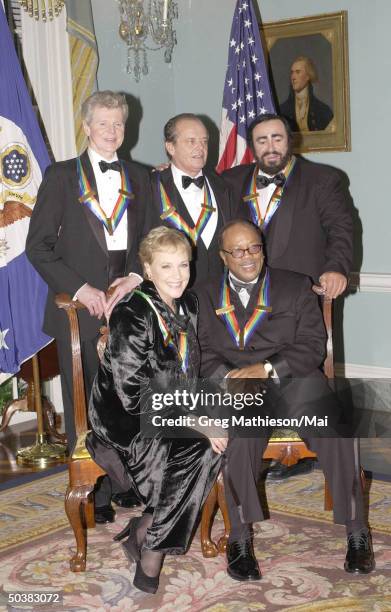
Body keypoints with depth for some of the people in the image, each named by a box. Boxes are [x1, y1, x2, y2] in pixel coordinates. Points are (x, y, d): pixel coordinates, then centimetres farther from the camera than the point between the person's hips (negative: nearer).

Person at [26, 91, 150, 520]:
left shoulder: (139, 178, 13)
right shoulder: (61, 176, 2)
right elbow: (38, 245, -2)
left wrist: (138, 276, -5)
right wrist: (78, 288, -12)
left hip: (130, 303, 3)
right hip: (81, 307, -3)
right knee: (85, 403, 2)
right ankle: (93, 492, 14)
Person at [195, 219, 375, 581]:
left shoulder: (296, 286, 12)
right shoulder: (207, 297, 16)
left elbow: (313, 346, 2)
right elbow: (204, 354, 6)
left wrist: (266, 369, -12)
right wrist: (231, 378, -15)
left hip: (294, 380, 0)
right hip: (236, 387, 0)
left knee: (338, 430, -28)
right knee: (240, 435, -34)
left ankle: (356, 531, -11)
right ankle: (240, 537, -20)